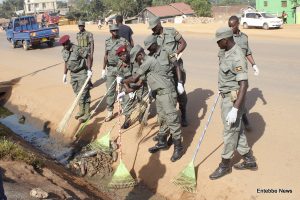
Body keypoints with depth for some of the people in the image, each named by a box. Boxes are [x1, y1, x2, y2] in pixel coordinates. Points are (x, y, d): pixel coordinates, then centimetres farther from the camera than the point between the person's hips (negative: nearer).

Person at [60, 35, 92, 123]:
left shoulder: (78, 49, -19)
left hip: (82, 73, -7)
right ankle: (81, 110, 30)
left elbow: (88, 57, -17)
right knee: (77, 94, 15)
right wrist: (65, 74, 15)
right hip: (73, 74, 7)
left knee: (84, 94, -4)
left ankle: (86, 113, 4)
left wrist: (89, 70, -22)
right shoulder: (64, 52, 3)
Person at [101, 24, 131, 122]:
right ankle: (109, 112, 9)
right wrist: (104, 68, 12)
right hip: (110, 68, 3)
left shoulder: (123, 41, -7)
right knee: (110, 90, 3)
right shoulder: (107, 41, 7)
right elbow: (106, 55, 13)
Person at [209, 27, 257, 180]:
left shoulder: (237, 58, -26)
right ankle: (249, 161, 30)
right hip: (227, 97, 10)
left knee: (230, 132, 4)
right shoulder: (228, 53, 5)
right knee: (237, 130, 17)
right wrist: (222, 91, 34)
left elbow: (244, 85, -30)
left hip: (233, 100, -10)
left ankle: (225, 165, 20)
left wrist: (235, 109, -33)